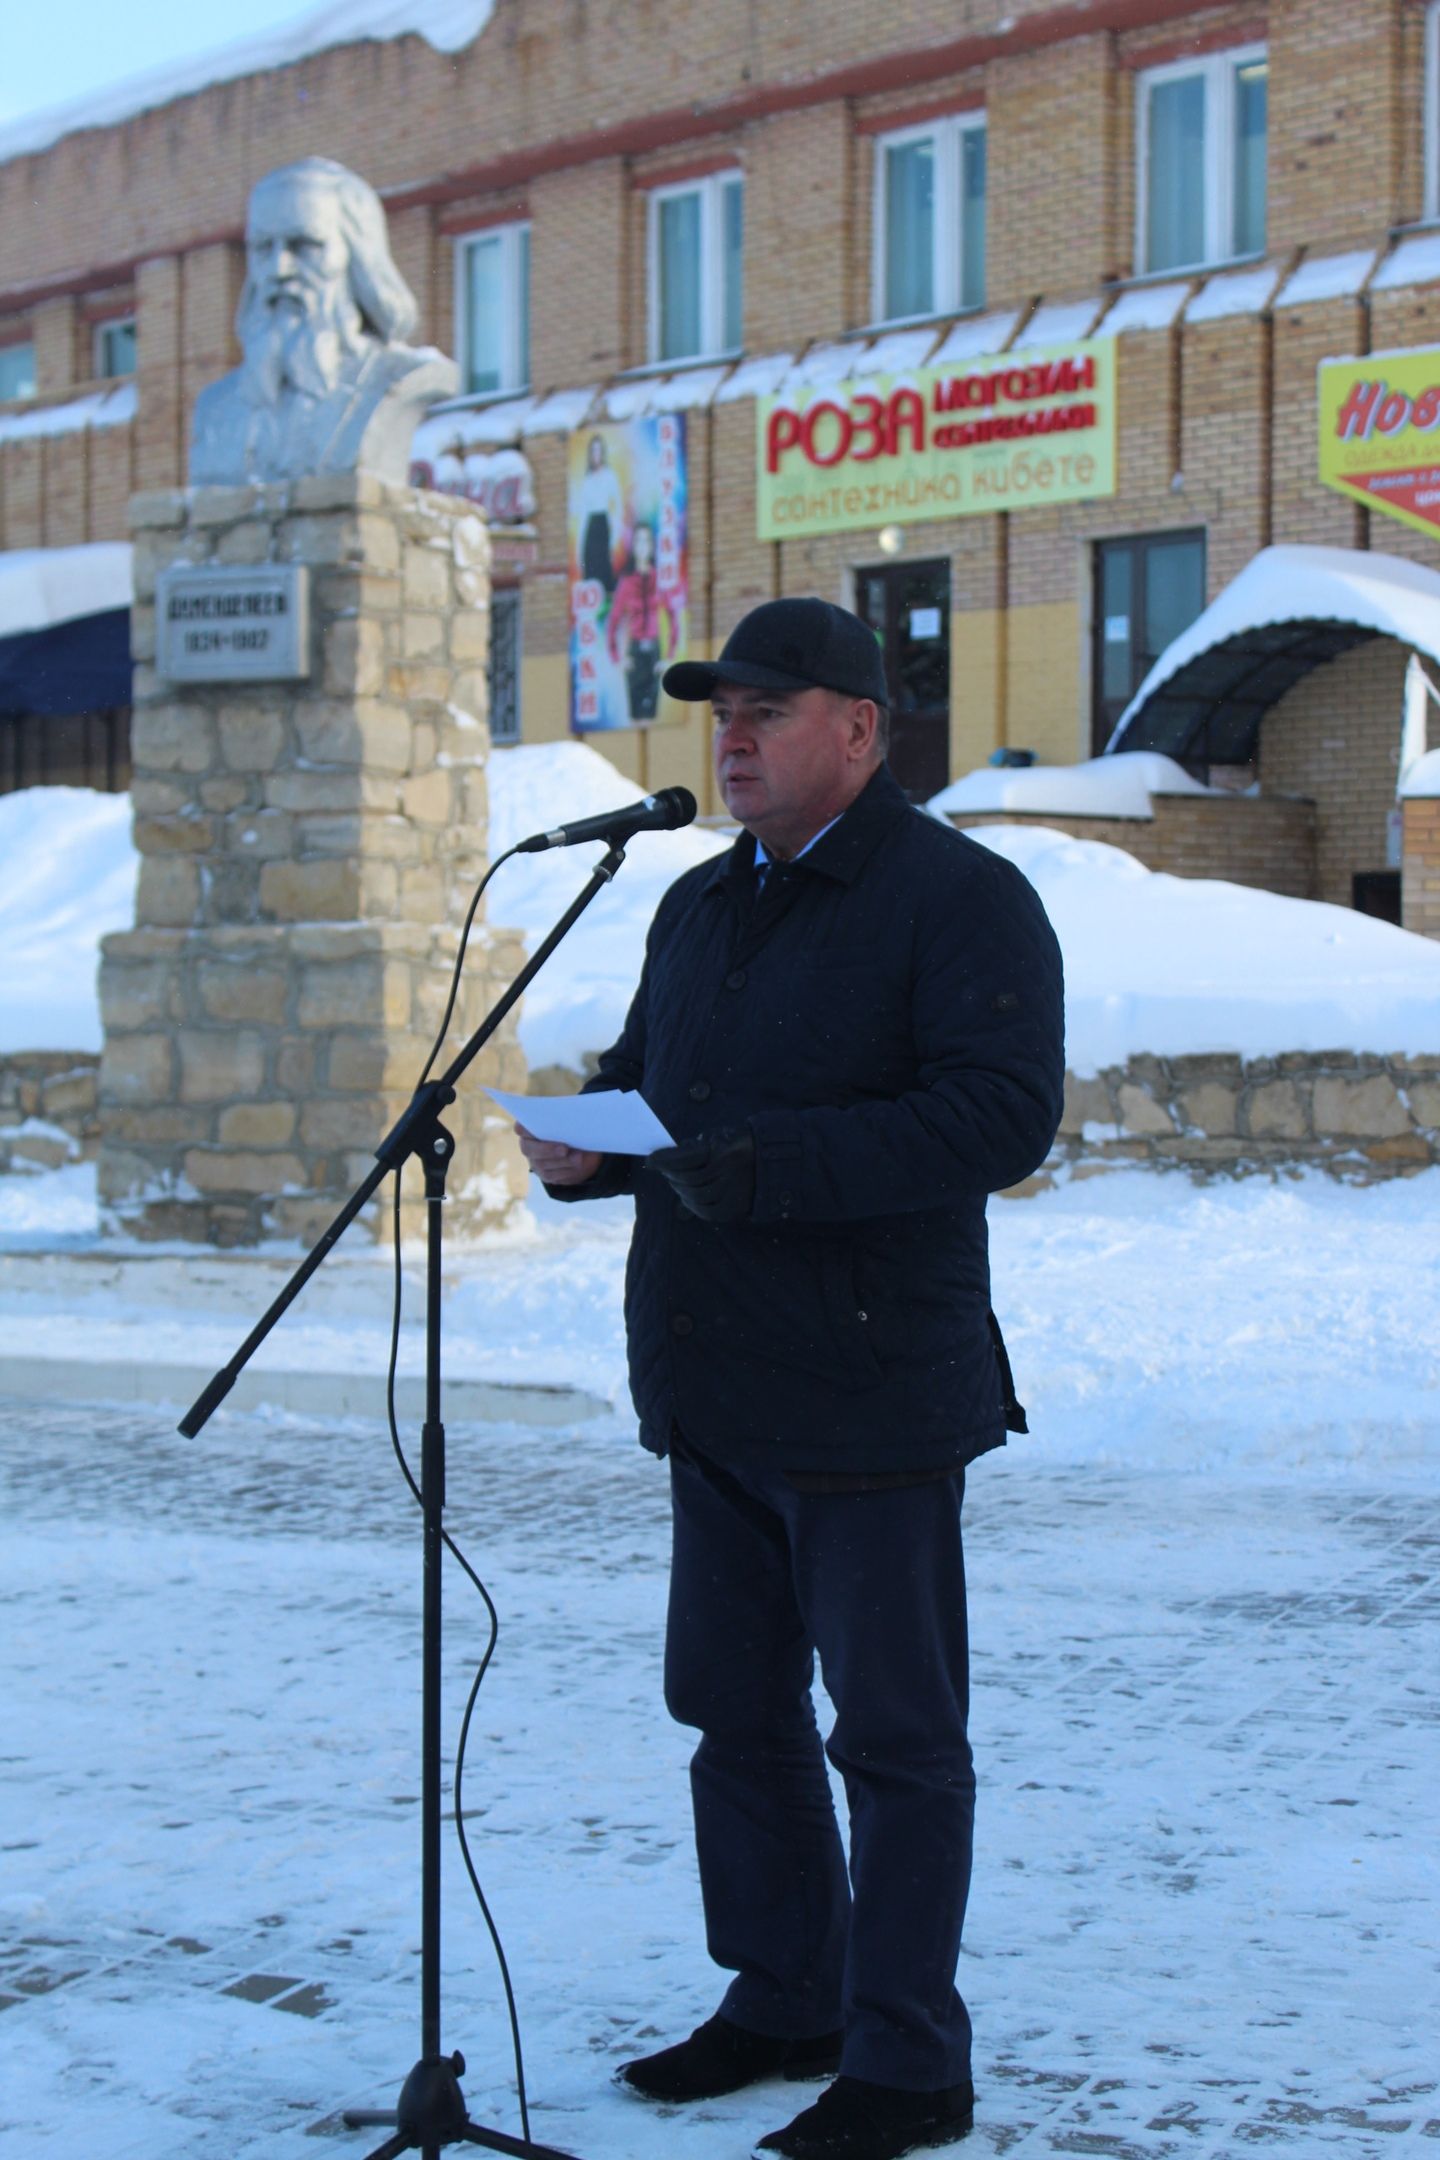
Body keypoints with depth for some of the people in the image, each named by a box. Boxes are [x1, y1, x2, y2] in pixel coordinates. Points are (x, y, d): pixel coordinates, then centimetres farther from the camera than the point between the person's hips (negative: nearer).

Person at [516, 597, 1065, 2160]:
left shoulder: (961, 900, -9)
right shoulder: (699, 905, 16)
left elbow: (1002, 1117, -21)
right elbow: (640, 1081, 23)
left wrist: (770, 1166, -27)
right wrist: (580, 1141, -1)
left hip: (871, 1400, -8)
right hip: (712, 1391, 8)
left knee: (895, 1739, 0)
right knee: (736, 1714, 16)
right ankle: (782, 2004, 31)